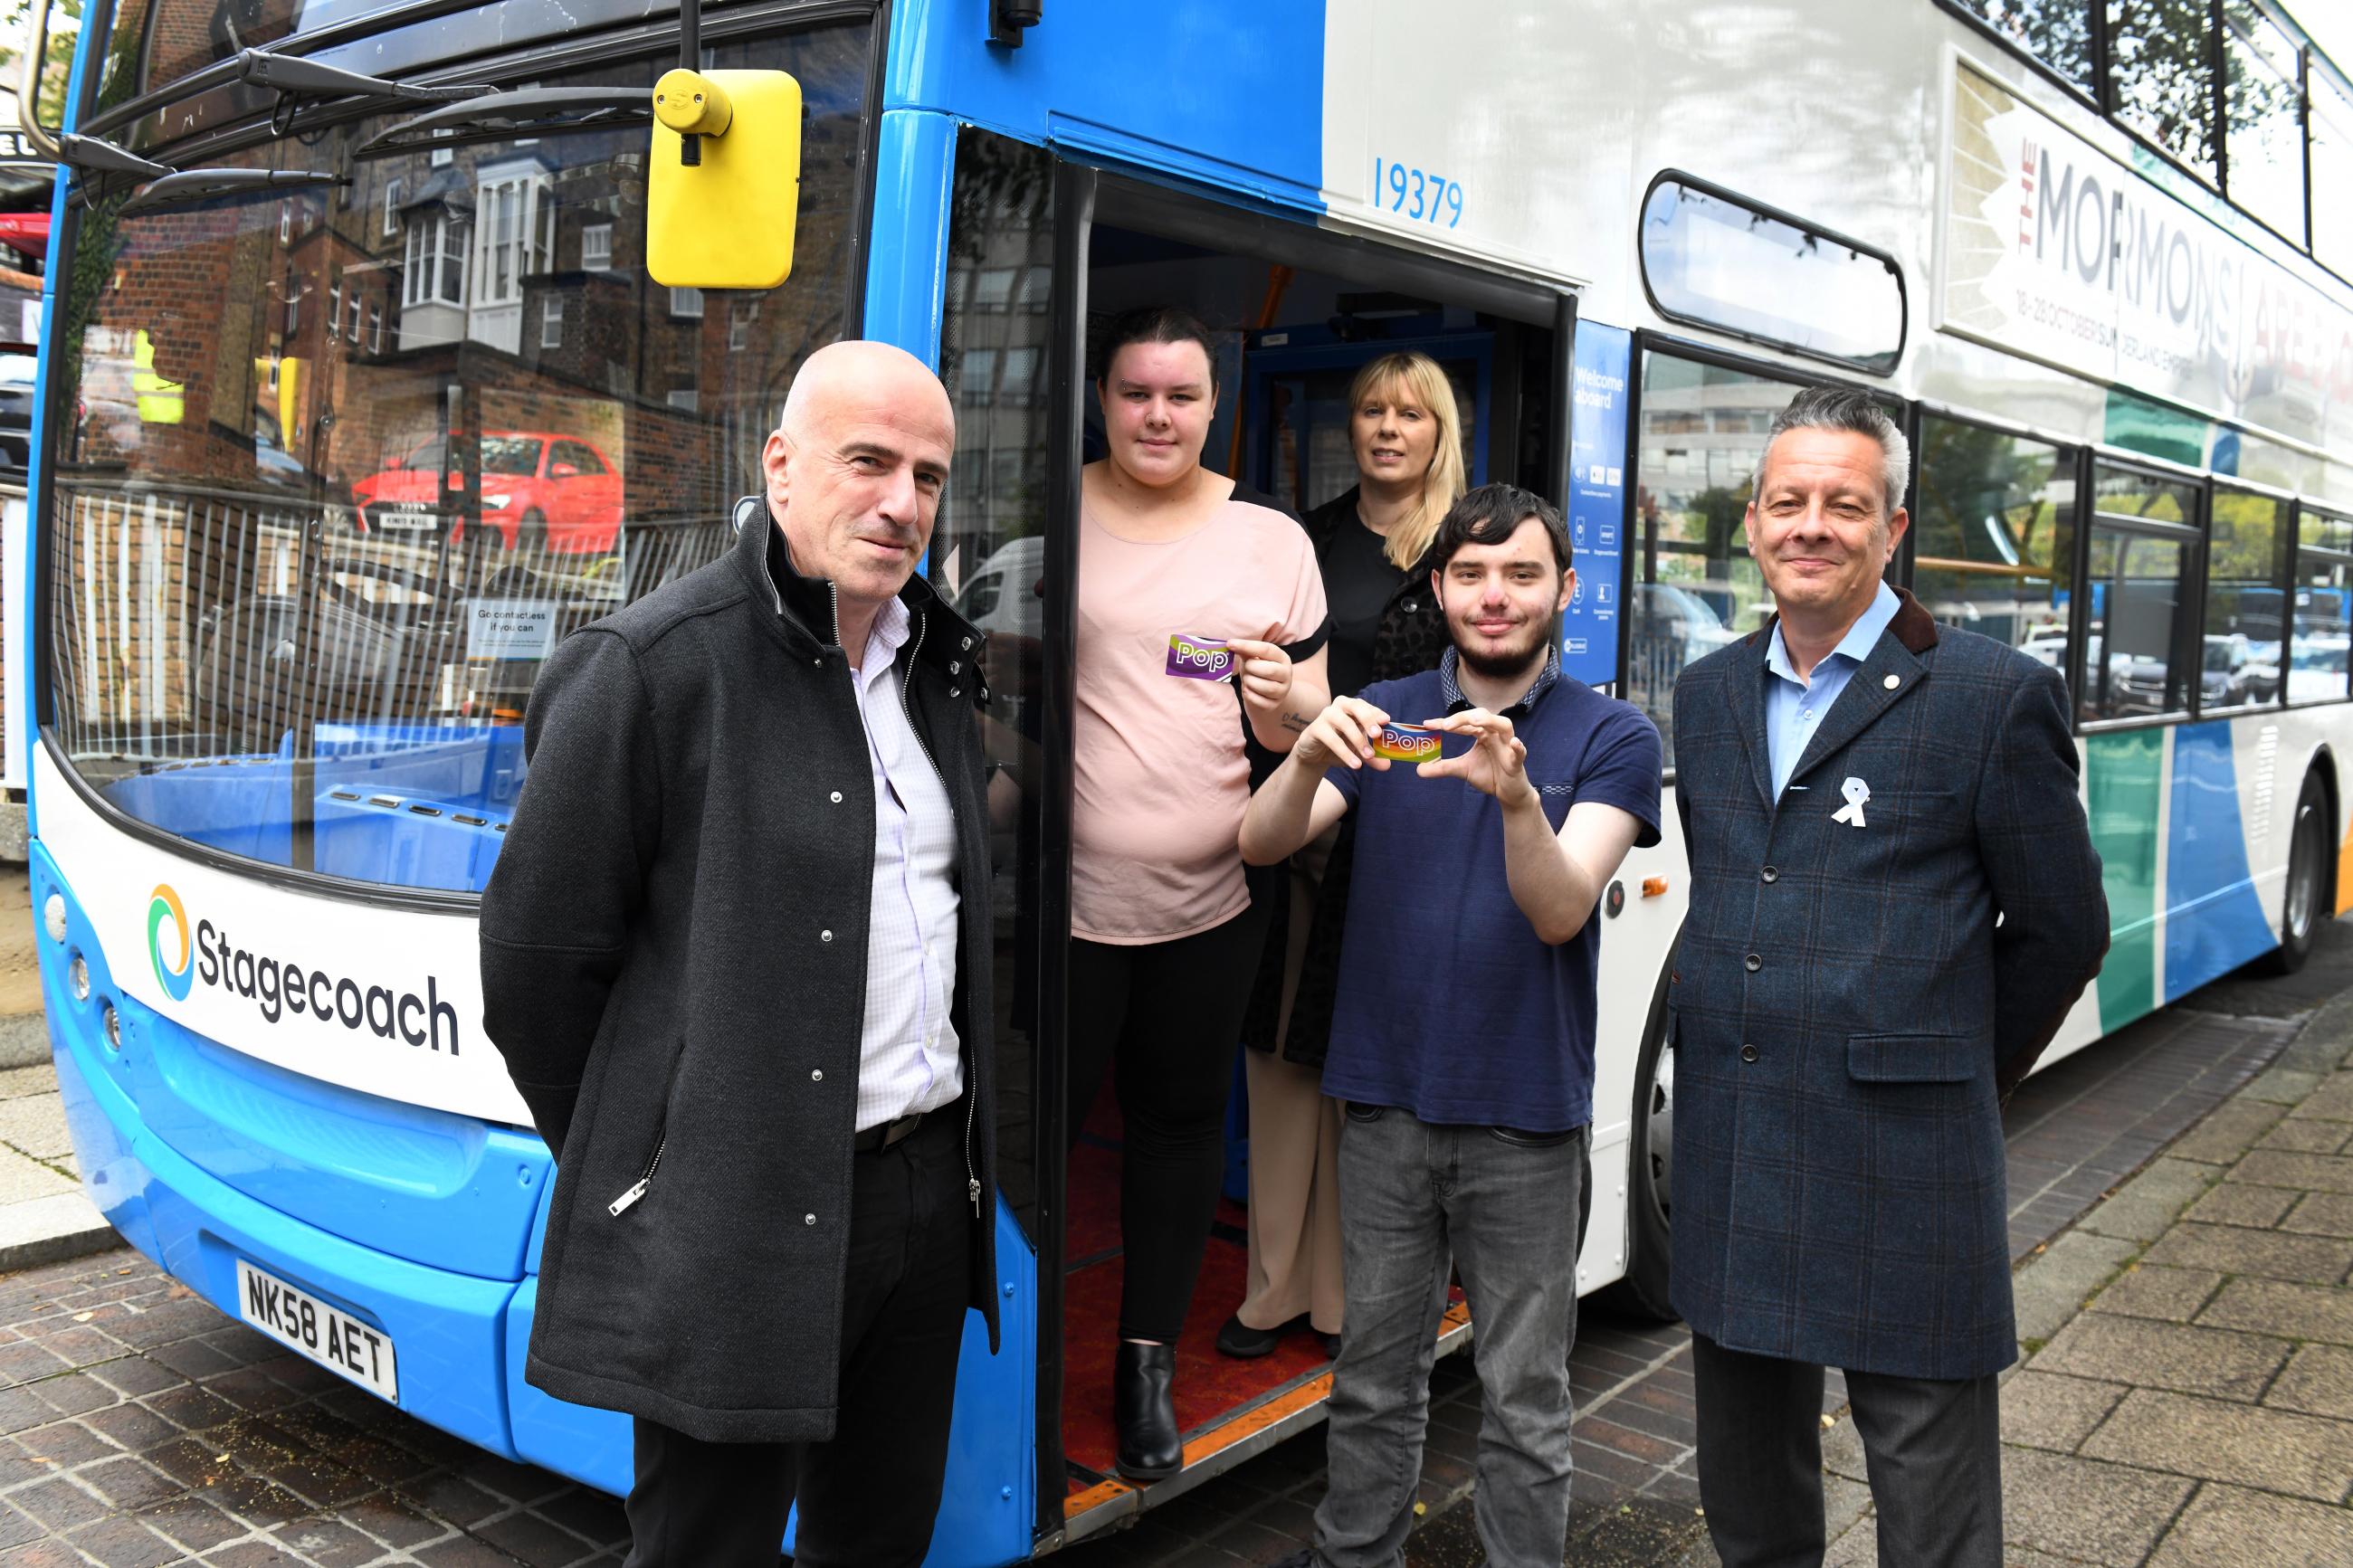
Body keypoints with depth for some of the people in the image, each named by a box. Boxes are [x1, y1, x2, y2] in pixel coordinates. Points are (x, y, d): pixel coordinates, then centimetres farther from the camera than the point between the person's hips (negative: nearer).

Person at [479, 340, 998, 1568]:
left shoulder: (936, 671, 10)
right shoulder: (651, 667, -14)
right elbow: (537, 957, -10)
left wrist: (953, 1147, 14)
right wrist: (625, 1164, -2)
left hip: (930, 1186, 7)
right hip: (736, 1224, -6)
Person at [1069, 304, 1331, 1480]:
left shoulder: (1270, 538, 5)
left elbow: (1303, 724, 7)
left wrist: (1285, 701, -14)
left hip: (1210, 896, 2)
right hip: (1065, 888, -2)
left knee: (1180, 1119, 12)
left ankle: (1150, 1359, 29)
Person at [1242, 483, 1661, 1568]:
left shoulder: (1611, 737, -3)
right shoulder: (1378, 714, 5)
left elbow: (1559, 912, -14)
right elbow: (1261, 845, -7)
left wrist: (1517, 796, -33)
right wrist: (1309, 760, -28)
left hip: (1524, 1113, -2)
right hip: (1385, 1101, 2)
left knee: (1524, 1398, 8)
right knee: (1375, 1375, 14)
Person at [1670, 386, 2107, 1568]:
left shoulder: (1995, 696, -7)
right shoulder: (1708, 693, 11)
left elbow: (2062, 932, -1)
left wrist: (1955, 1077, 5)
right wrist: (1734, 1041, 13)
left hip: (1901, 1171, -5)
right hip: (1726, 1161, 6)